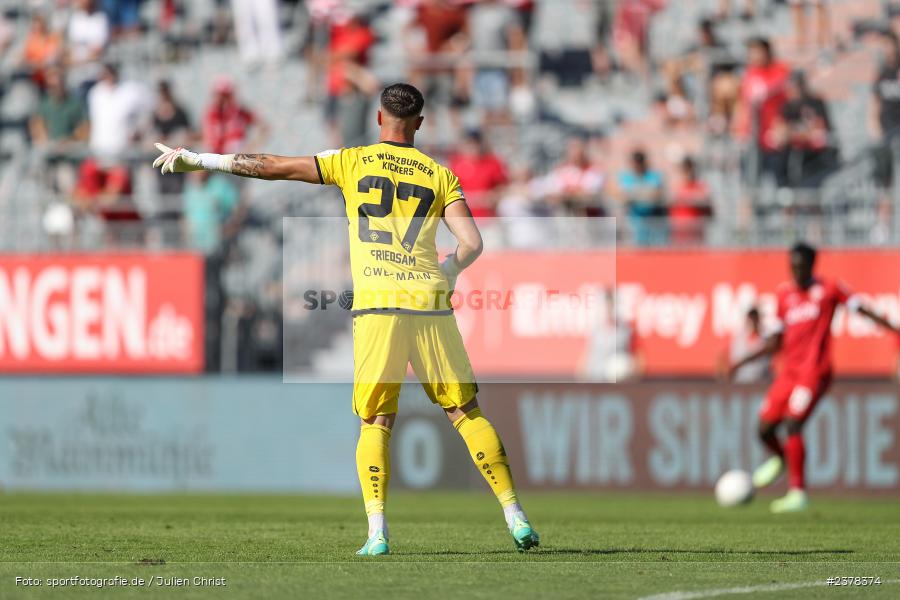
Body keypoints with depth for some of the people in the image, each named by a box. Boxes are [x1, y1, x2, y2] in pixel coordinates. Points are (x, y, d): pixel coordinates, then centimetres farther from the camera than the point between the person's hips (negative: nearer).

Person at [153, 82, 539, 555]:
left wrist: (195, 159, 15)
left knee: (376, 423, 5)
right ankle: (516, 519, 5)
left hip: (375, 307, -1)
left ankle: (377, 532, -8)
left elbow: (271, 167, 7)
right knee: (467, 413, 8)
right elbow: (472, 244, 2)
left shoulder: (353, 162, 8)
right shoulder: (440, 175, 10)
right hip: (429, 303, 1)